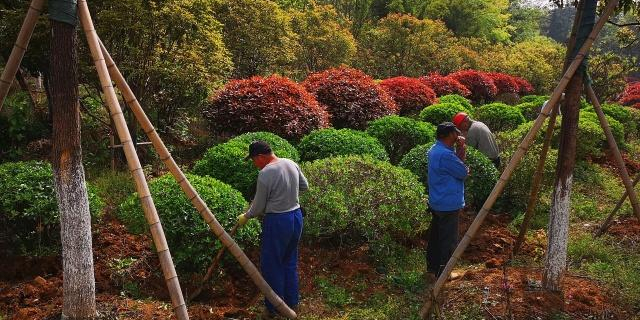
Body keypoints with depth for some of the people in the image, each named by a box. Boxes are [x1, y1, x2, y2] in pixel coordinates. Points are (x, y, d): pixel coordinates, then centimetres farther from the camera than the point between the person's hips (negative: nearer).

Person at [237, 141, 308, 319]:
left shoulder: (265, 174, -19)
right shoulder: (291, 164, 1)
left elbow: (258, 207, -10)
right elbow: (304, 186, 15)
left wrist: (245, 217, 8)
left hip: (277, 221, -7)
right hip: (296, 216, 7)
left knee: (271, 265, 8)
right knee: (290, 262, 19)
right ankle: (292, 302, 30)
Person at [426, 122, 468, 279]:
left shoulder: (435, 150, 7)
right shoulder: (446, 154, -24)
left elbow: (457, 165, 12)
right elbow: (463, 173, -13)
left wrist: (460, 150, -2)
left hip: (436, 203, 10)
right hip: (449, 205, -10)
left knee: (435, 237, 17)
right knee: (448, 240, 2)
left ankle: (432, 269, 28)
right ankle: (442, 273, 12)